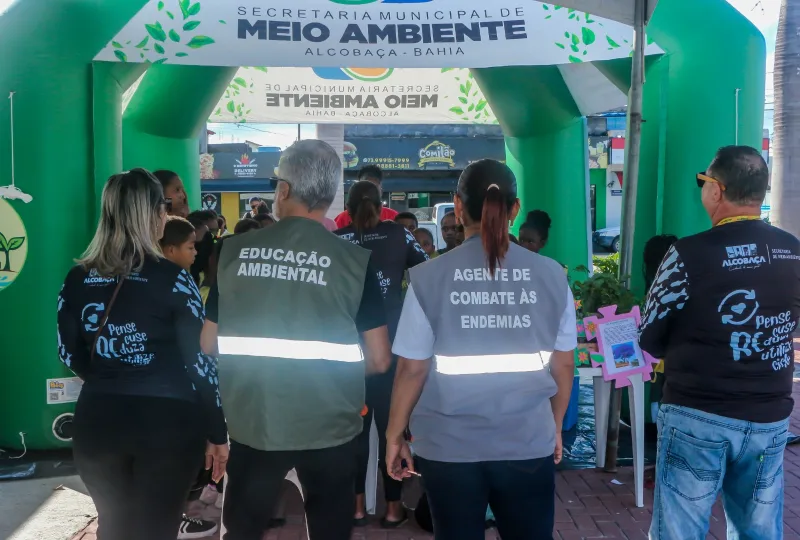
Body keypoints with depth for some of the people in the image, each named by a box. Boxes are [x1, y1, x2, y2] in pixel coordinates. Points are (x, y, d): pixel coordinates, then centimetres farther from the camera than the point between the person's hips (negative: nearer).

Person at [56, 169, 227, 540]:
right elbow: (199, 361, -11)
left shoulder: (77, 279, 1)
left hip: (98, 419, 4)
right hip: (167, 421, -4)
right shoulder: (172, 279, -12)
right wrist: (217, 432, -3)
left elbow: (70, 355, 9)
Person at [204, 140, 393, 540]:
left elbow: (208, 346, 2)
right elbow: (379, 360, -7)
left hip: (253, 425, 1)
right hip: (329, 427, -1)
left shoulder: (234, 251, -5)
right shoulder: (355, 260, -9)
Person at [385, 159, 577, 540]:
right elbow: (563, 366, 3)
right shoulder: (551, 275, -4)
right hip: (529, 444, 1)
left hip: (449, 446, -1)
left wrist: (394, 435, 6)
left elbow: (412, 369, -7)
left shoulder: (429, 277, -9)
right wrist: (556, 426, 18)